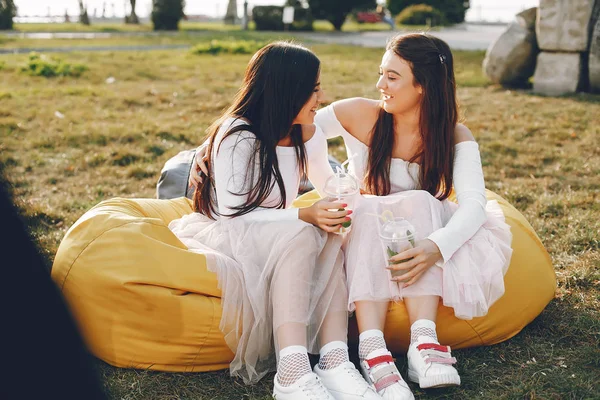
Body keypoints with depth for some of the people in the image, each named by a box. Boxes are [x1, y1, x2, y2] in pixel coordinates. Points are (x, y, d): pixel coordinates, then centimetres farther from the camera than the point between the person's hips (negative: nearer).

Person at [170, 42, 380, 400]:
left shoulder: (309, 137, 3)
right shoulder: (237, 136, -17)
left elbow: (327, 185, 22)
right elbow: (231, 214, -22)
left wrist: (341, 203, -2)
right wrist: (303, 216, -32)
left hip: (275, 239, 6)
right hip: (219, 235, -6)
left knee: (328, 236, -26)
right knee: (301, 235, -35)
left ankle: (334, 361, -37)